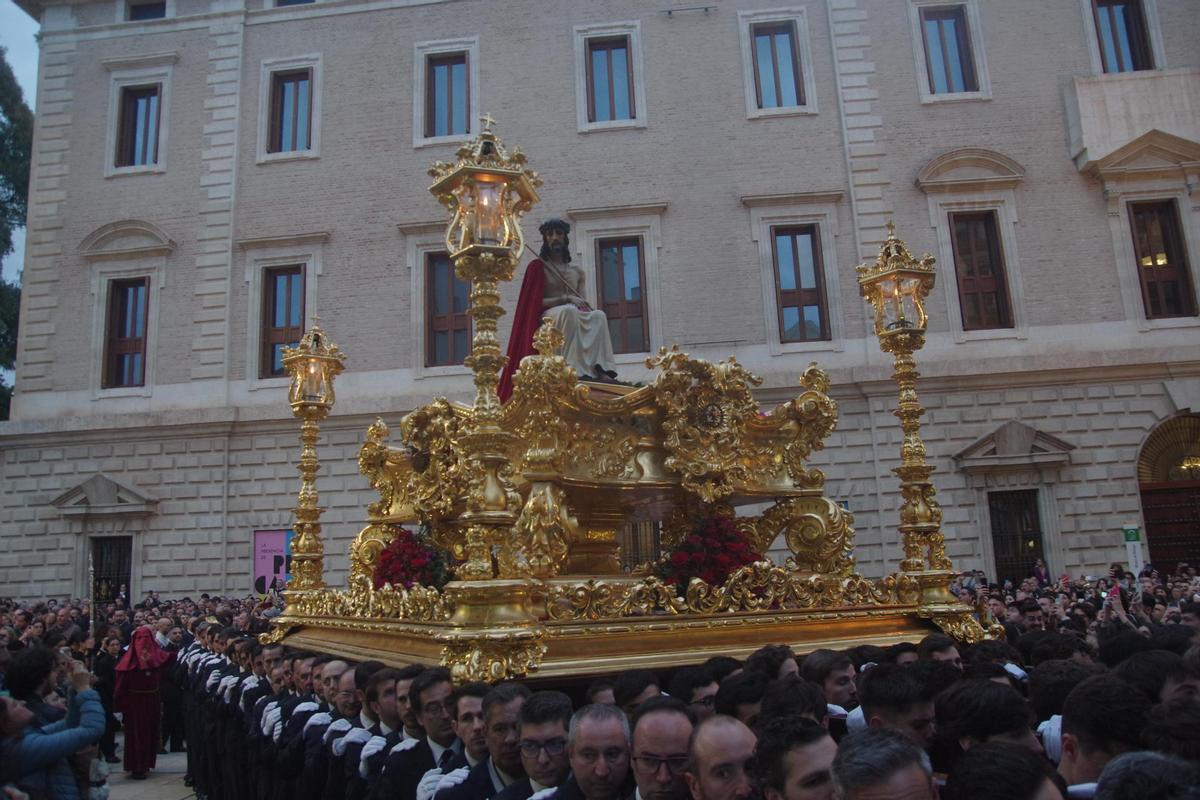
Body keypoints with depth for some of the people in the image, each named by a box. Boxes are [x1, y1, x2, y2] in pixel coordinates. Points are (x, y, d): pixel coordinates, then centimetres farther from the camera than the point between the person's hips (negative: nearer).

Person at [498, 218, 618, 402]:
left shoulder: (577, 272, 21)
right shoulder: (537, 267, 8)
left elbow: (581, 301, 18)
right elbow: (535, 302, -3)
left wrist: (584, 305, -8)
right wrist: (565, 299, -15)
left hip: (576, 314, 4)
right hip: (549, 315, -4)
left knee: (598, 316, -30)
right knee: (569, 311, -40)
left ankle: (600, 369, -46)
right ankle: (576, 370, -49)